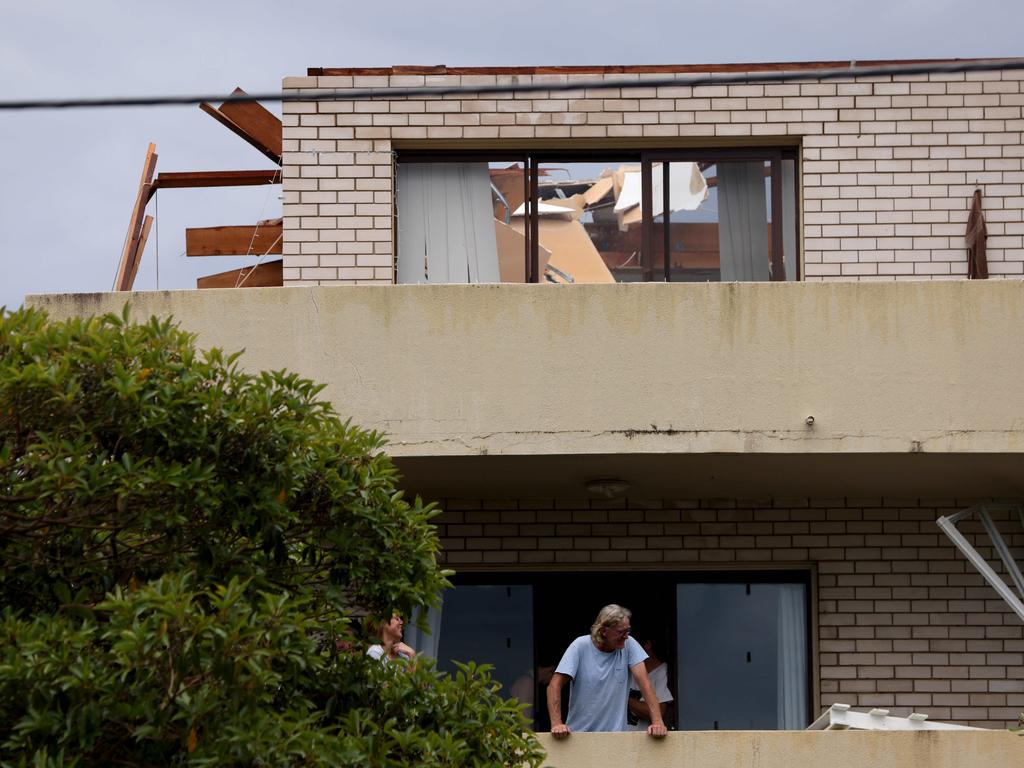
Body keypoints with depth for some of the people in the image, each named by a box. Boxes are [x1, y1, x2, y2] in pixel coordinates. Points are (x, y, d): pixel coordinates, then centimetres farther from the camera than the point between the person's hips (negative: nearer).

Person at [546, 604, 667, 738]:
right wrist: (556, 724, -21)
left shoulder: (629, 644, -1)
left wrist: (657, 721, -16)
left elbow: (644, 682, -4)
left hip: (615, 732, 1)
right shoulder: (581, 646, -6)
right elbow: (555, 685, -9)